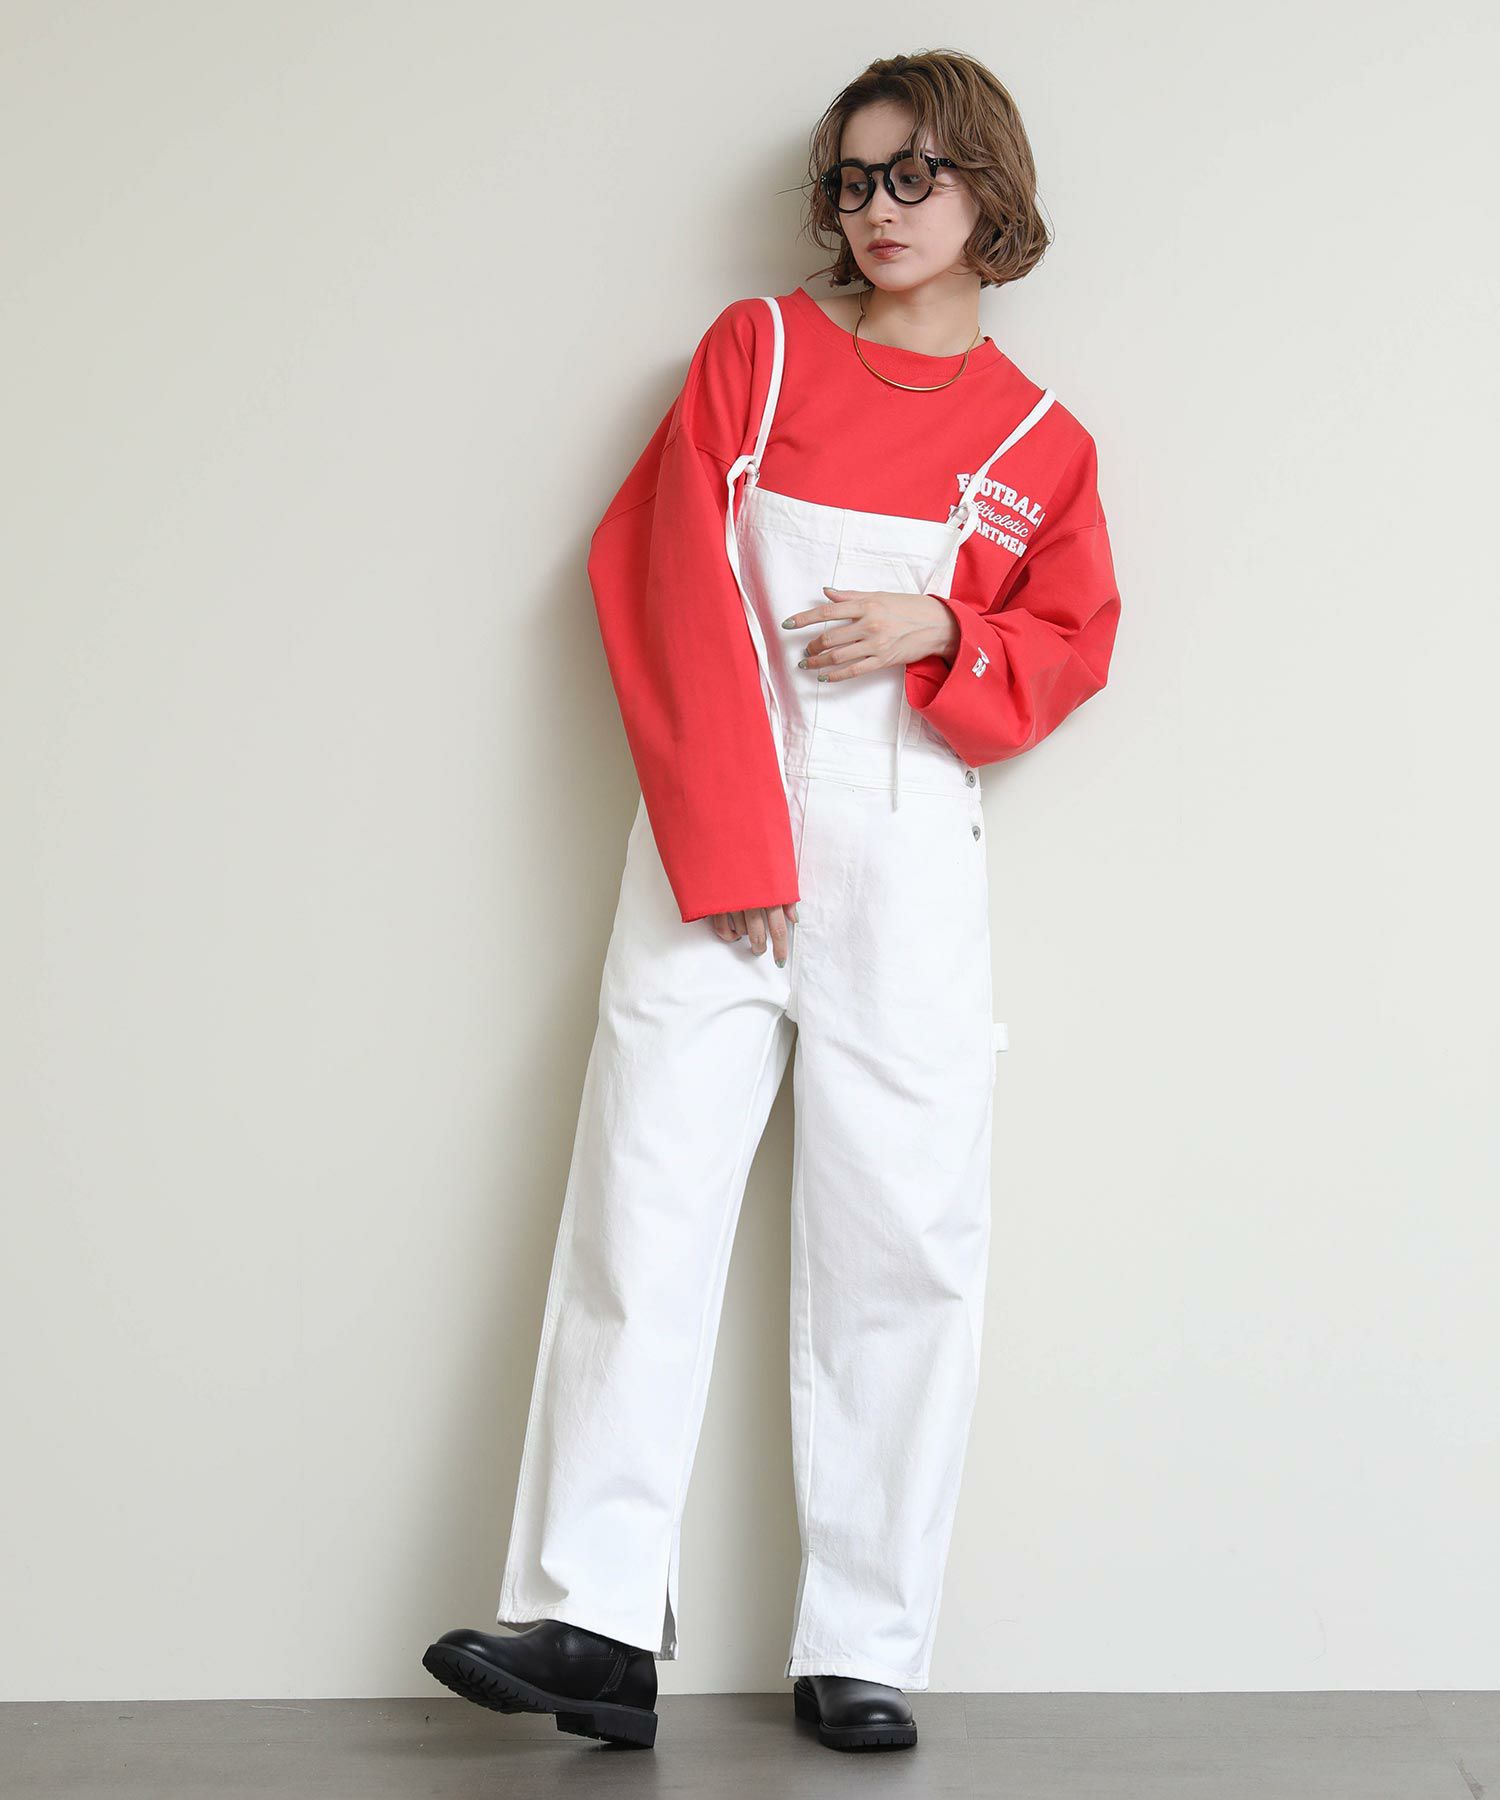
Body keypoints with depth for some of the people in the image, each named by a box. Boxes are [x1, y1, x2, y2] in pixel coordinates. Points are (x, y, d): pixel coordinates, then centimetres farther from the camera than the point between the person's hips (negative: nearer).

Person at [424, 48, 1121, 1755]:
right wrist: (727, 845, -8)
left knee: (902, 1240, -2)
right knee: (645, 1209, -7)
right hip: (715, 838, 0)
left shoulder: (1042, 442, 11)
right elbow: (665, 582, 1)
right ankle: (599, 1625, -6)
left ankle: (864, 1650, 4)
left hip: (911, 862, 1)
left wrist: (941, 628, -9)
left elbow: (1072, 646, 14)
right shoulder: (755, 348, 9)